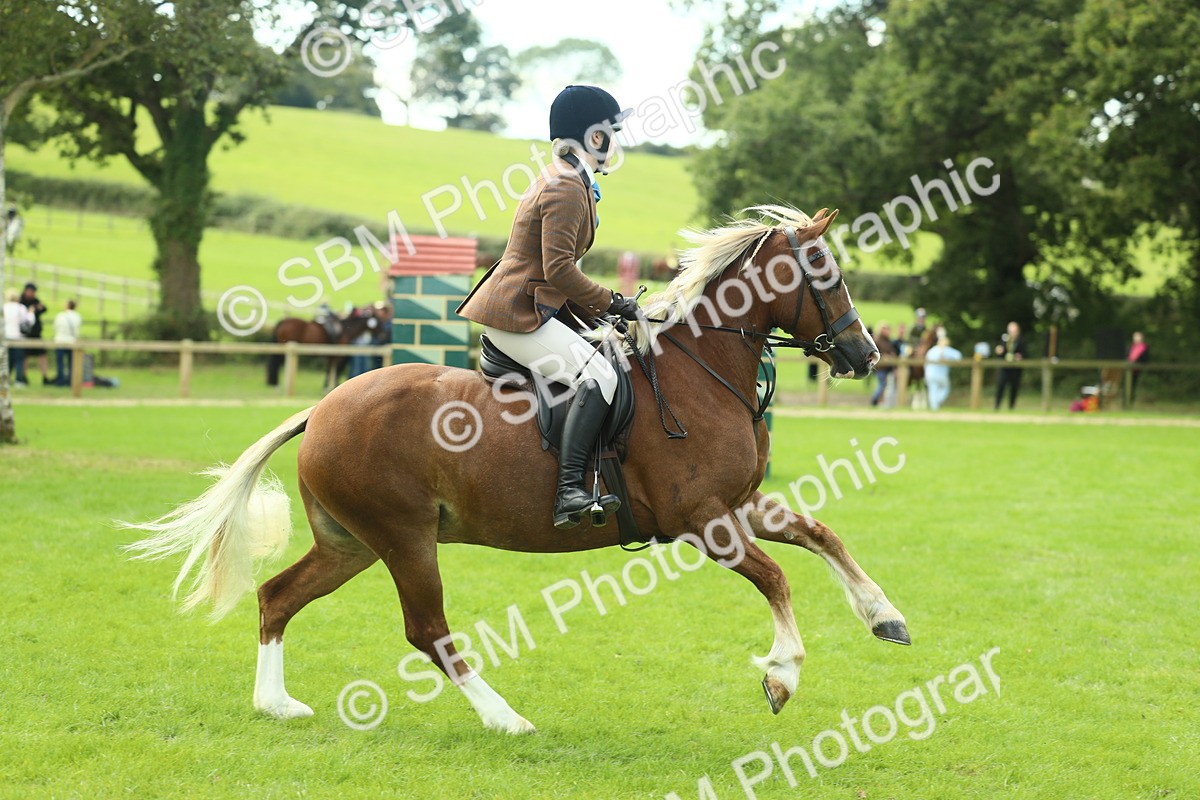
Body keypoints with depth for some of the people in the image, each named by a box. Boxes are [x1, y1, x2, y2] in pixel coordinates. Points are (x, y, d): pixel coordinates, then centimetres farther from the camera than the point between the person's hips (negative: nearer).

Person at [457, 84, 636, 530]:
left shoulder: (561, 181, 20)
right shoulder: (567, 189, -14)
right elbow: (559, 269, -22)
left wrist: (594, 313, 15)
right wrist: (610, 302, -13)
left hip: (515, 306, 11)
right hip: (518, 314, -11)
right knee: (598, 376, -25)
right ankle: (570, 491, -36)